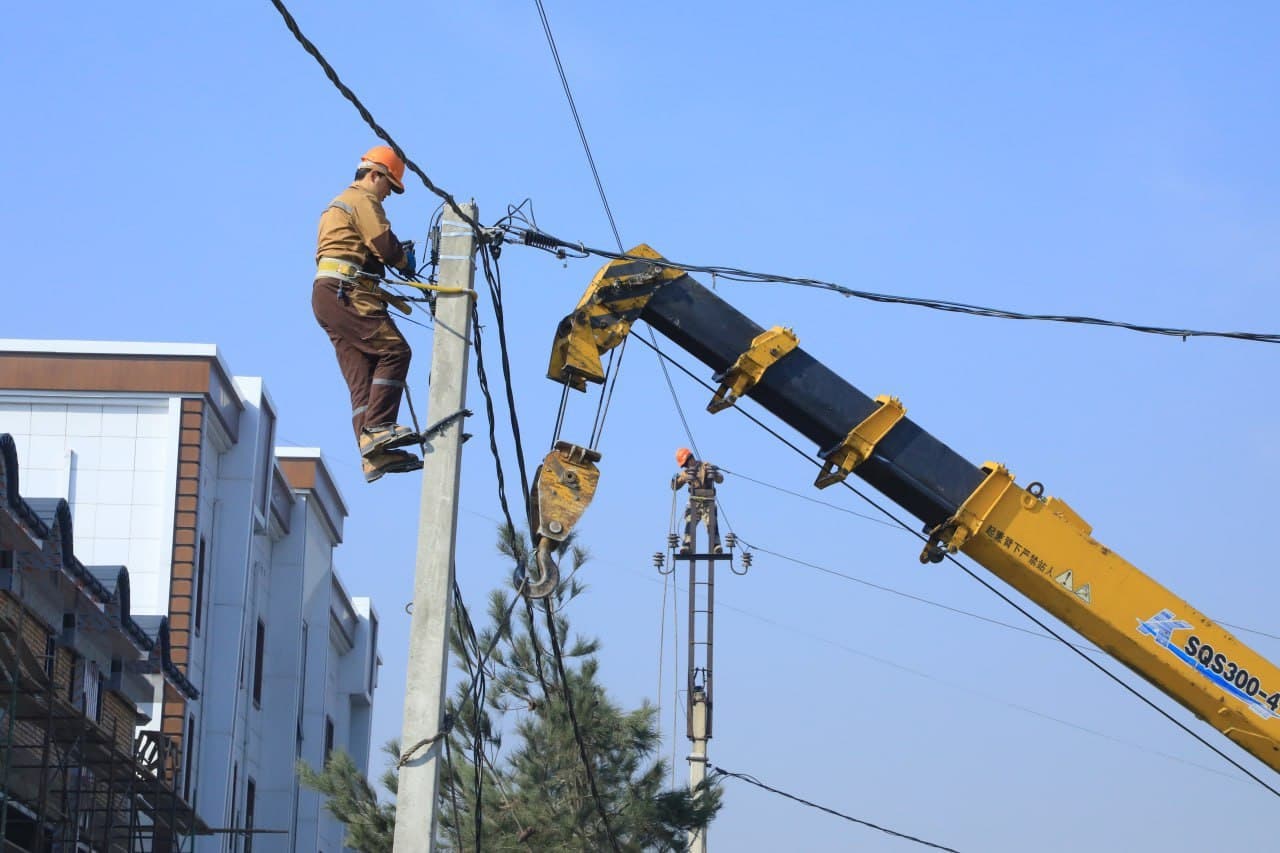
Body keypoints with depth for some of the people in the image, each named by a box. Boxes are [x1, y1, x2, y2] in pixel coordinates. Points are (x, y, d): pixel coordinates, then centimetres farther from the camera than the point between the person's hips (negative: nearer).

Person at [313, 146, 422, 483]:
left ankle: (374, 455, -9)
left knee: (361, 374, 0)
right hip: (346, 293, -10)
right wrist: (406, 262, 9)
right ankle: (377, 427, -25)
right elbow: (384, 245, -11)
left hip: (327, 295, 10)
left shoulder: (338, 205, 32)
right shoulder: (363, 199, -1)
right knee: (394, 350, -17)